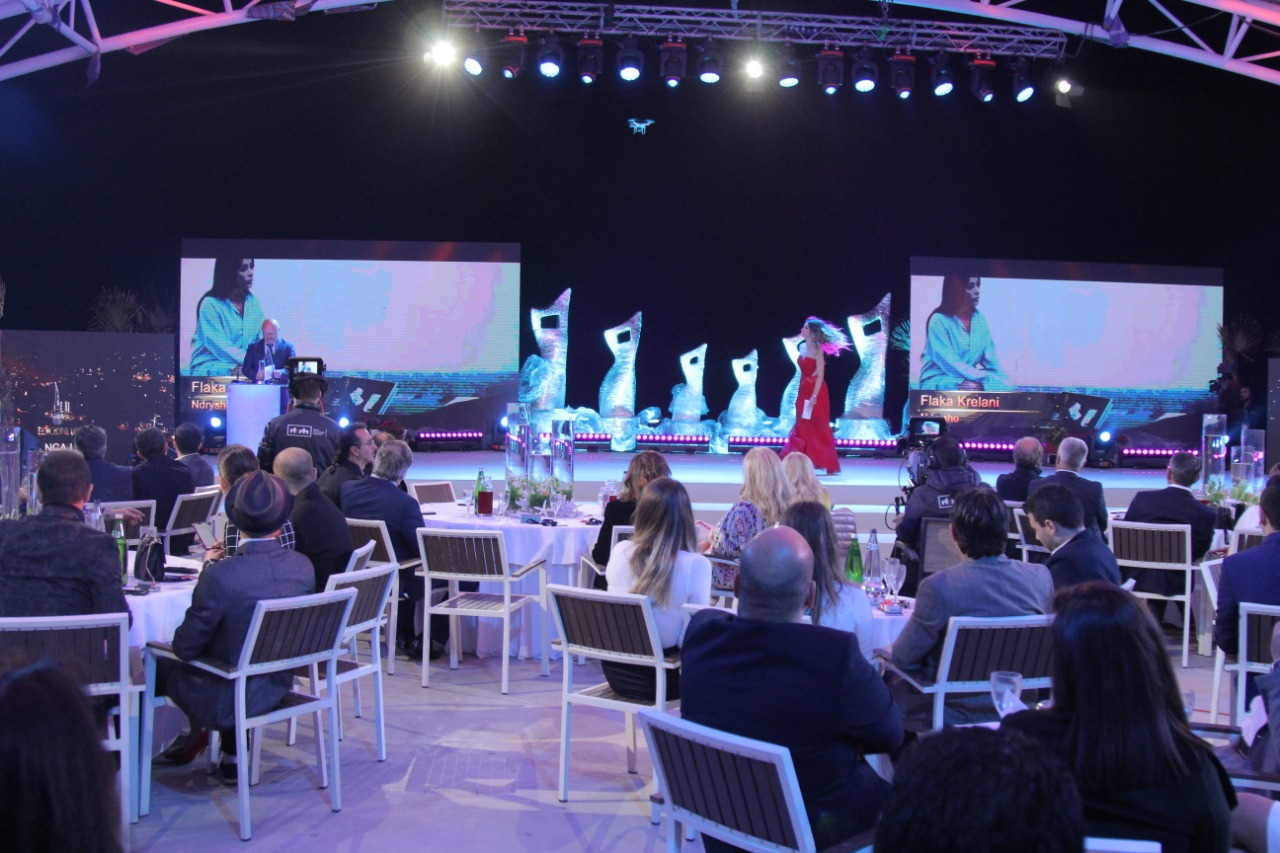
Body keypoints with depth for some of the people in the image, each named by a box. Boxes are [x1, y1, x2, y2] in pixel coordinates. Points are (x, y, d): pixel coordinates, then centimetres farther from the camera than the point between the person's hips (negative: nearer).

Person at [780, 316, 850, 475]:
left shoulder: (817, 349, -13)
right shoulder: (802, 347, 9)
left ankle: (829, 465, 5)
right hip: (804, 391, 7)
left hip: (815, 391, -7)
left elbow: (820, 375, -16)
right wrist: (800, 393, 13)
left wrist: (814, 396, -21)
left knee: (818, 427, -3)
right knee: (803, 427, 8)